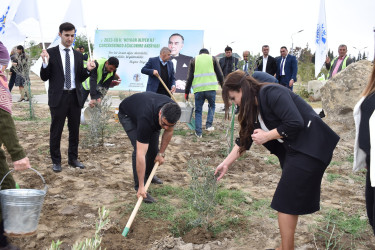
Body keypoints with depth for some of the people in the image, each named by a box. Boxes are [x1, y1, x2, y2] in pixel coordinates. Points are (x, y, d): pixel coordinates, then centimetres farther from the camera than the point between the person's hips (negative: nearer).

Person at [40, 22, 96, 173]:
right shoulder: (51, 53, -2)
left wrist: (87, 70, -7)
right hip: (58, 97, -4)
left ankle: (73, 159, 26)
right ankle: (56, 161, 19)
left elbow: (80, 78, 12)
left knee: (75, 130, 12)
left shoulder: (78, 55, 9)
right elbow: (44, 77, -3)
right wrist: (45, 63, -20)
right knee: (56, 131, 5)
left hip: (75, 97, 4)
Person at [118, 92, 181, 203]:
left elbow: (169, 131, -8)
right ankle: (139, 187, -10)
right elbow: (140, 154, -44)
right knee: (139, 148, -21)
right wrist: (141, 187, -42)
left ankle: (149, 174, 28)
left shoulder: (171, 111, -32)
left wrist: (161, 153, -7)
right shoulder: (146, 119, -47)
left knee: (153, 147, 0)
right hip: (127, 114, -5)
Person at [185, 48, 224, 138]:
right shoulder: (212, 58, 13)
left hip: (198, 89, 0)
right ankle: (209, 125, 12)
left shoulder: (194, 60, 14)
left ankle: (198, 132, 9)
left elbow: (190, 78, 9)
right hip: (211, 87, 0)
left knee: (198, 110, 11)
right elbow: (220, 75, 7)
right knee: (212, 106, 24)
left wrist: (186, 92, 13)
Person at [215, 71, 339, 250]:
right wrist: (226, 163, 16)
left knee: (286, 201, -4)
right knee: (291, 200, 14)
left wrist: (266, 136, -16)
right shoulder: (253, 107, 9)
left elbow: (295, 123, -27)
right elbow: (244, 140, 16)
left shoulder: (272, 93, -19)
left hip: (310, 149, -9)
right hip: (291, 150, 9)